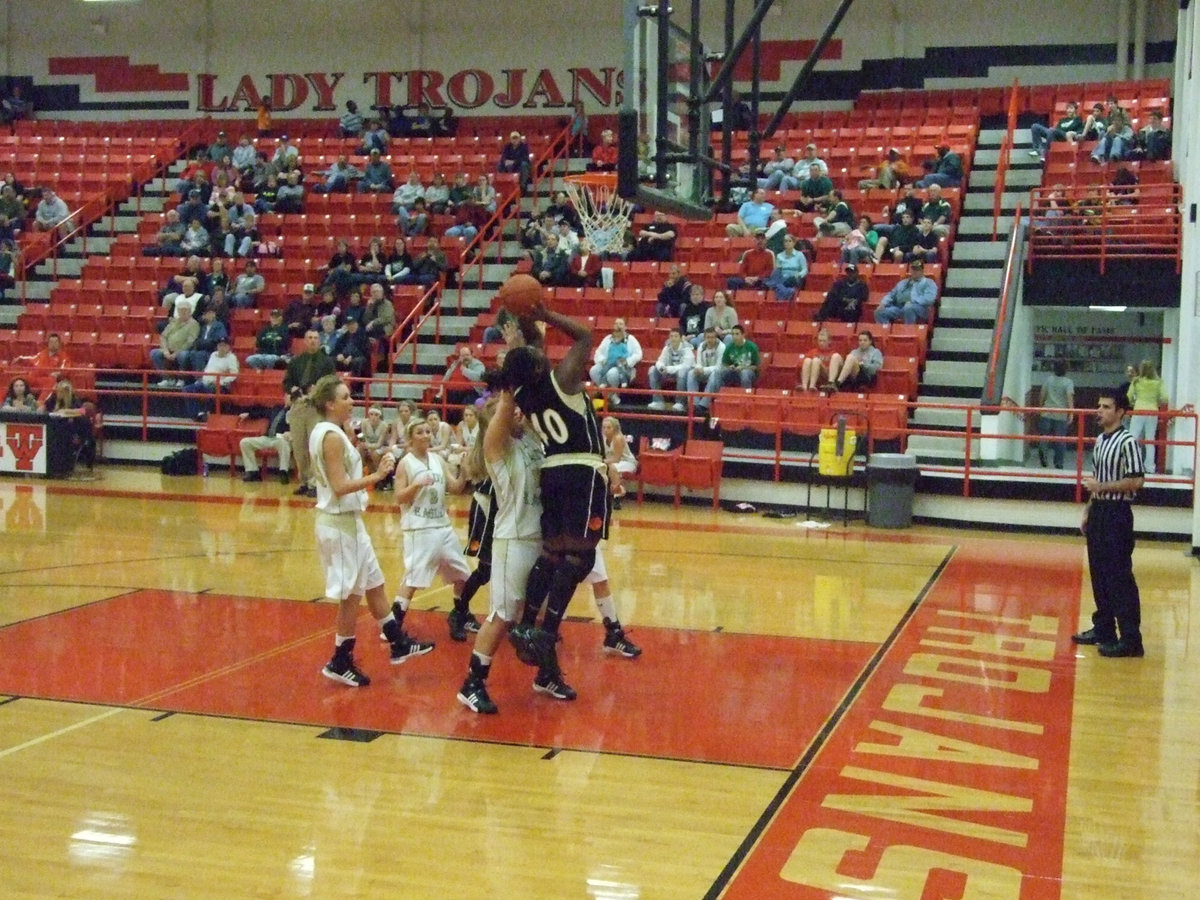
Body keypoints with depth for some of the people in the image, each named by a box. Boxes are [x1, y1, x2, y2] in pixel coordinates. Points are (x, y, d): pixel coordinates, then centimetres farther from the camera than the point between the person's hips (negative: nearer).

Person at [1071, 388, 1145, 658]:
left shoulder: (1127, 442, -14)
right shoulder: (1100, 440, 12)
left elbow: (1136, 481, -18)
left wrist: (1102, 487, -19)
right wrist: (1088, 510, 17)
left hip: (1117, 514, -9)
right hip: (1098, 512, 9)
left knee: (1120, 577, -7)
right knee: (1098, 573, 13)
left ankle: (1130, 639, -3)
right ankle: (1104, 629, 24)